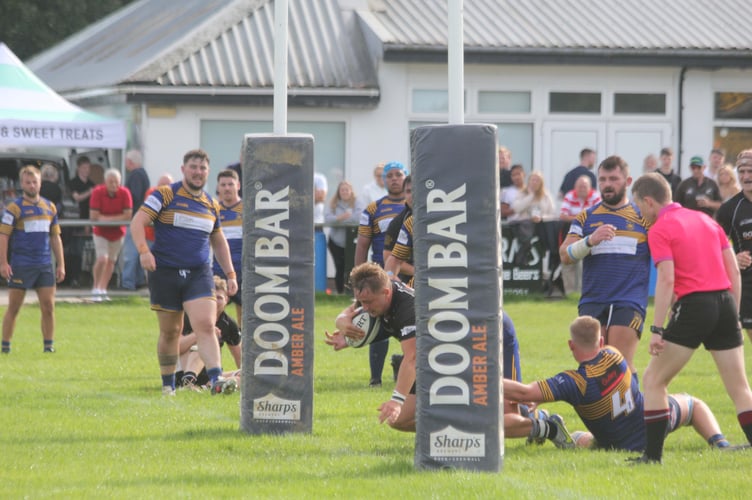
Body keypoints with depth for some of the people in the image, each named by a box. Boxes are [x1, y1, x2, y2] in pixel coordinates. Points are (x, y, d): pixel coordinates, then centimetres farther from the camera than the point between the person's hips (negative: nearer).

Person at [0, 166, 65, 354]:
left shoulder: (49, 207, 11)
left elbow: (55, 237, 16)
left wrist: (61, 264, 13)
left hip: (45, 266, 4)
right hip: (20, 266, -4)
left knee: (48, 306, -1)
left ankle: (49, 345, 6)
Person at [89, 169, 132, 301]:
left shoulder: (124, 193, -14)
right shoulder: (98, 192, -18)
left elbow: (127, 215, -15)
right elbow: (94, 216, -20)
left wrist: (106, 218, -19)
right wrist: (116, 218, -18)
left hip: (117, 232, 3)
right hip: (101, 232, -3)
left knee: (111, 261, 10)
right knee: (102, 259, -16)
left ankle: (103, 290, 21)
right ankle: (96, 289, -1)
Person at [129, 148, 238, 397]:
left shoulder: (211, 205, 13)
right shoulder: (165, 195, -2)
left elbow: (219, 242, 25)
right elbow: (137, 222, -10)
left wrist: (230, 274, 19)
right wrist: (143, 250, -26)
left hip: (199, 273, 2)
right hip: (165, 272, -2)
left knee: (206, 325, -16)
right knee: (170, 332, 6)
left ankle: (216, 379, -26)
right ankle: (168, 384, 22)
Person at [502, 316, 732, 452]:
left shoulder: (574, 382, -29)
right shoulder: (614, 356, -15)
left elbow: (525, 392, -38)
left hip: (618, 445, -1)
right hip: (653, 426, 1)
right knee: (692, 403, 31)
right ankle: (719, 441, 13)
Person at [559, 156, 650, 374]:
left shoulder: (643, 217, 9)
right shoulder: (586, 218, 13)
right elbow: (565, 255, 2)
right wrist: (590, 240, -16)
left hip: (629, 303, -2)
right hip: (592, 303, 2)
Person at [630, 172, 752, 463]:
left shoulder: (659, 230, -3)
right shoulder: (706, 220, 17)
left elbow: (667, 279, -15)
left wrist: (657, 329, -15)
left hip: (693, 307, -6)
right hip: (725, 302, 6)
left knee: (654, 381, 7)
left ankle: (653, 455, 4)